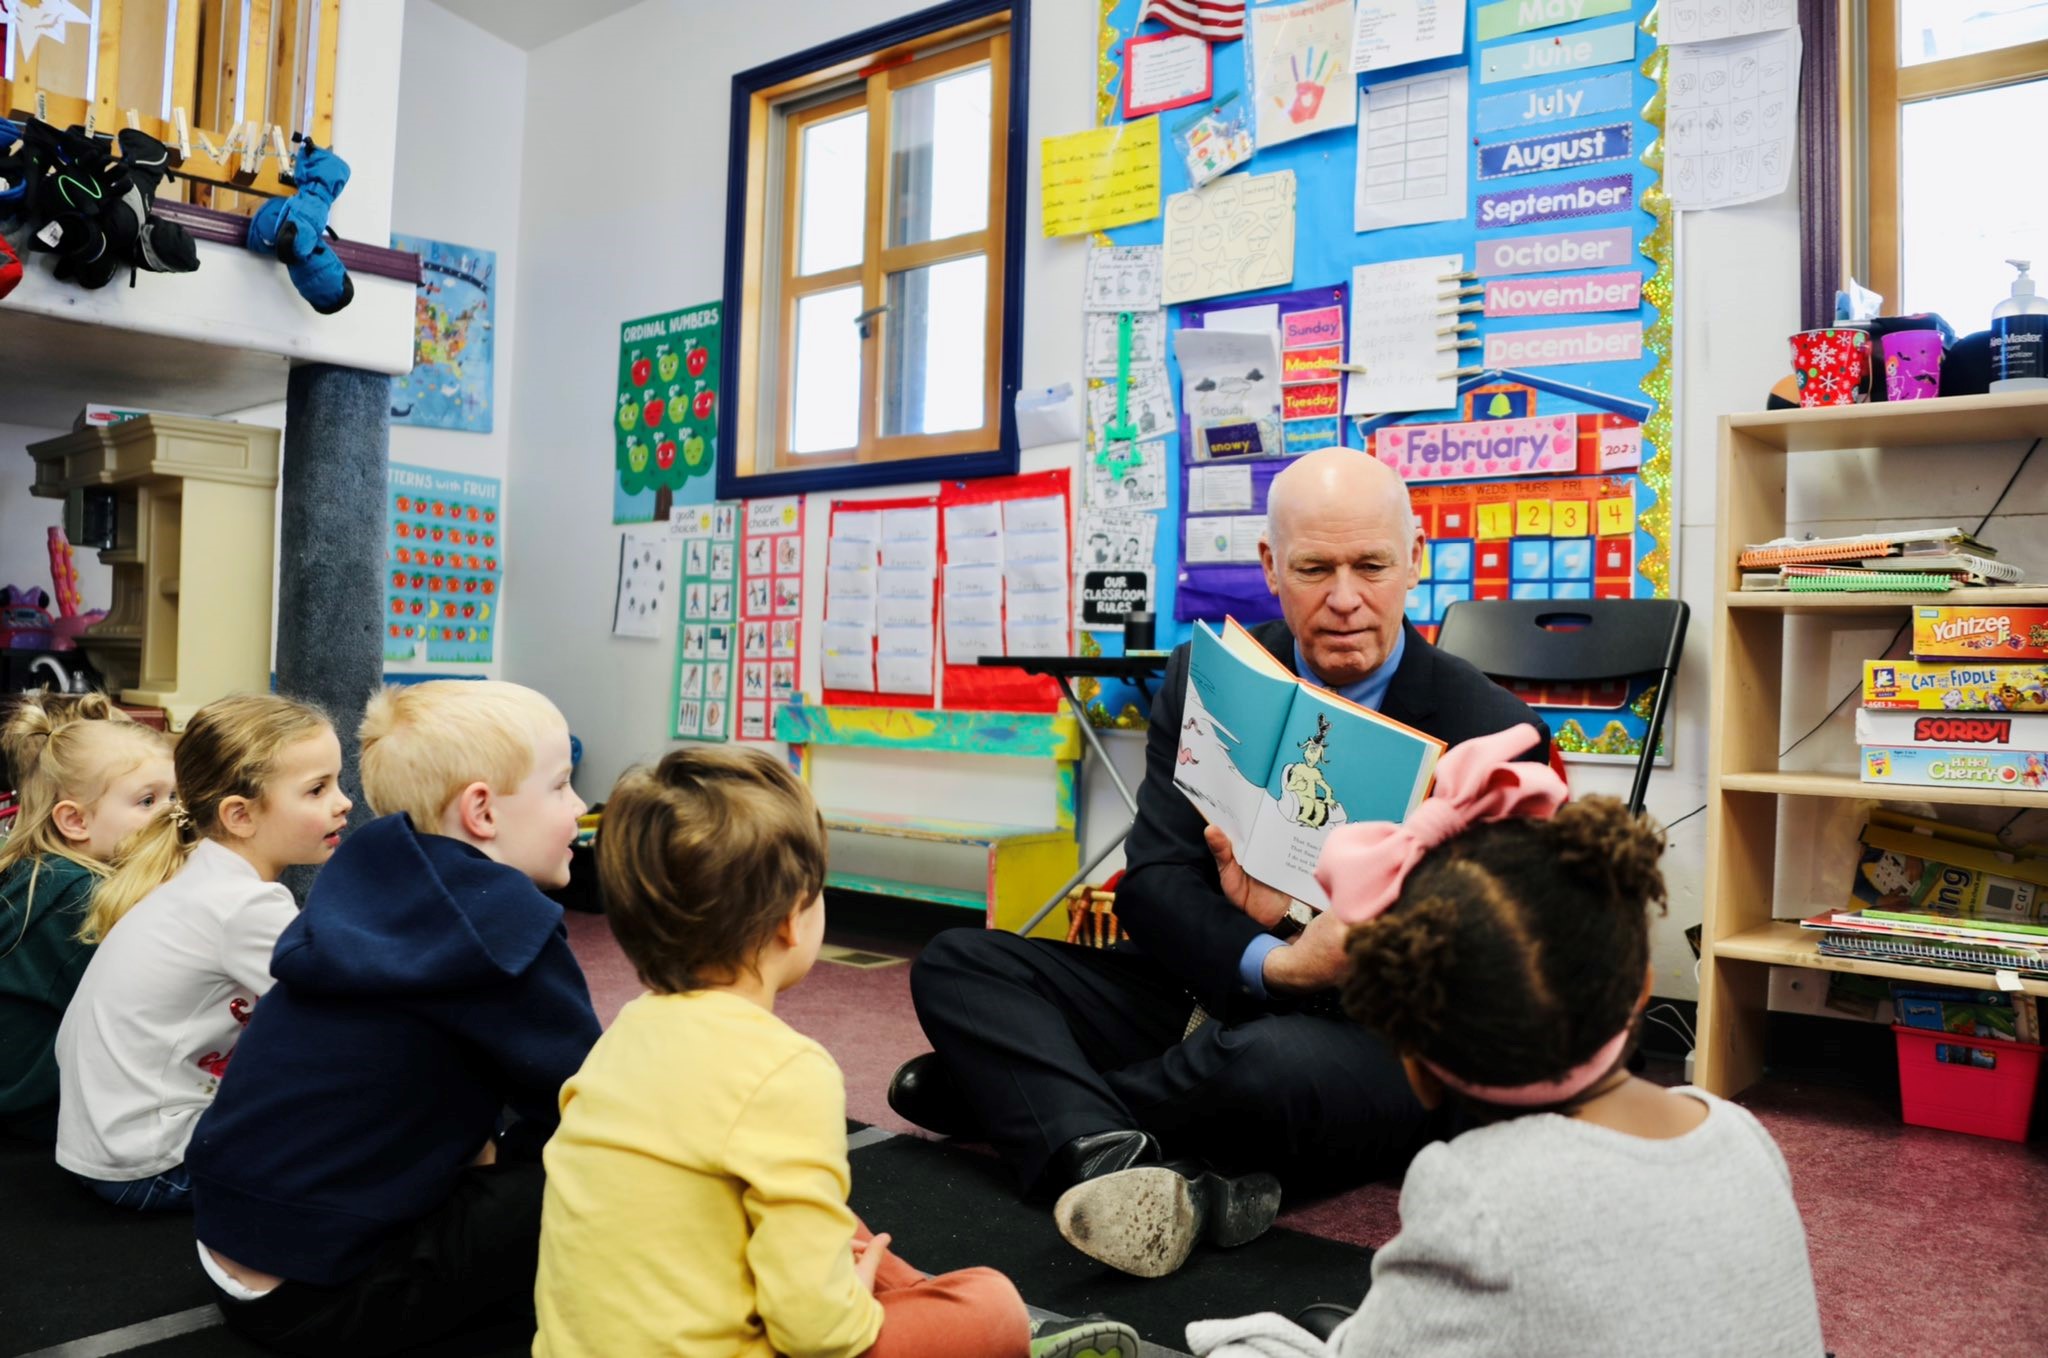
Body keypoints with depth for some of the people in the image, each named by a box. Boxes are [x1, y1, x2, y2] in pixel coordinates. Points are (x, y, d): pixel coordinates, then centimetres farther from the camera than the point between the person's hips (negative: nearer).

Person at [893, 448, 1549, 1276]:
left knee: (1270, 1059, -39)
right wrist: (1272, 964, -25)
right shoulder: (1206, 678, 1)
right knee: (959, 963, -11)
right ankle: (1112, 1158, -36)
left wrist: (1288, 916, -19)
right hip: (1213, 994, 5)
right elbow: (1152, 882, -6)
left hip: (1380, 1045, -4)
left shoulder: (1490, 732, -9)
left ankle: (1003, 1088, -13)